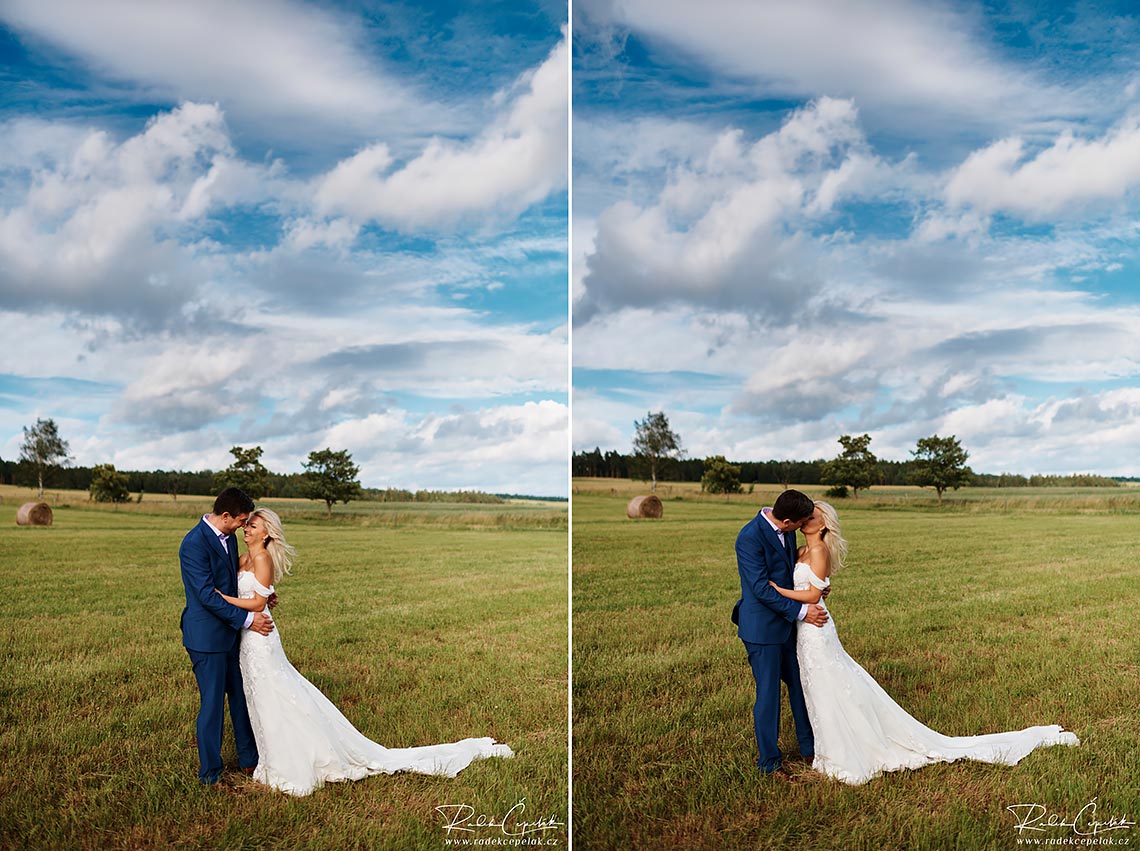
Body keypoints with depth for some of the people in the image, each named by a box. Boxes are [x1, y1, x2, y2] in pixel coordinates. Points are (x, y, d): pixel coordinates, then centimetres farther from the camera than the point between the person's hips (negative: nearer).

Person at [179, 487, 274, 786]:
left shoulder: (228, 537, 5)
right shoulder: (194, 543, -22)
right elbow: (207, 595, -24)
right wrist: (247, 619, -20)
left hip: (230, 632, 9)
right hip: (206, 635, -8)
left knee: (241, 696, 17)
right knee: (212, 704, 2)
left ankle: (249, 760, 31)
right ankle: (210, 774, 17)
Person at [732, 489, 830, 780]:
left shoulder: (786, 531, 1)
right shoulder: (750, 537, -24)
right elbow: (761, 588, -24)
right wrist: (801, 611, -20)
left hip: (786, 623, 8)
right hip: (762, 627, -8)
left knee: (800, 685, 18)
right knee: (768, 693, 3)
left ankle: (809, 747, 34)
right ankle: (769, 761, 18)